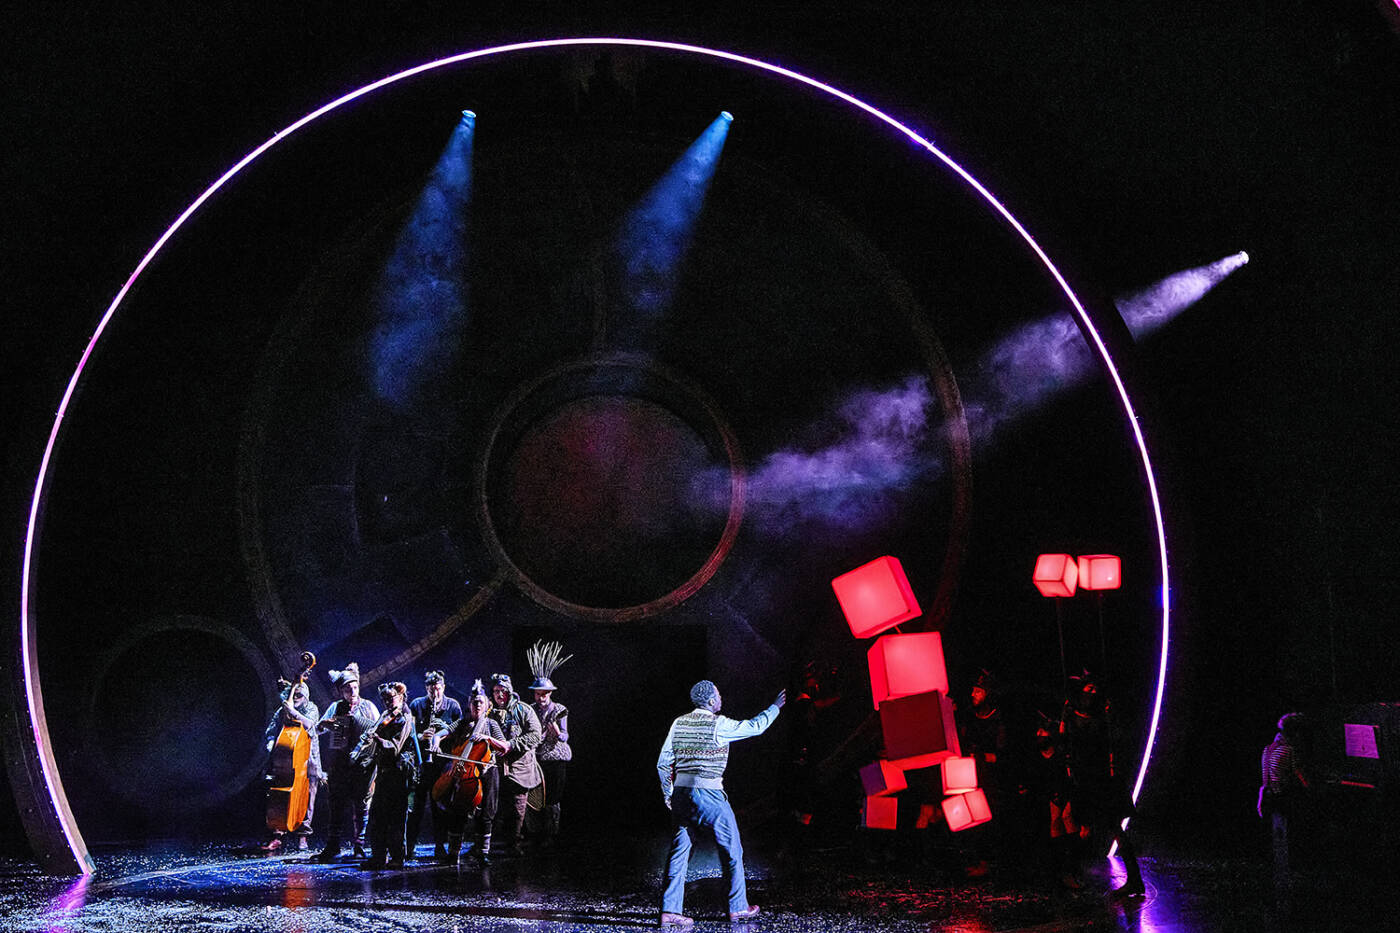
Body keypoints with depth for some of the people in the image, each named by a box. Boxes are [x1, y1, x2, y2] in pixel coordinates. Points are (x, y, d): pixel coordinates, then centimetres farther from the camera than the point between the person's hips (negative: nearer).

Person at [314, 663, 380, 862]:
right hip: (339, 765, 1)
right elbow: (317, 729, 10)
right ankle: (333, 847, 4)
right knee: (337, 804, -1)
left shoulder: (368, 706, 7)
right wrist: (323, 724, -11)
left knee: (361, 805, -1)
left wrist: (355, 718, -10)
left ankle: (359, 846, 7)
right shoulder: (335, 708, 12)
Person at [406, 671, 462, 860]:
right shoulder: (416, 705, 4)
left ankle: (440, 846, 11)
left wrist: (440, 735, -11)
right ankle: (410, 846, 9)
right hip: (420, 761, 0)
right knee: (416, 804, 0)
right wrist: (420, 736, -14)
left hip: (443, 763, 0)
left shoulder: (453, 706, 5)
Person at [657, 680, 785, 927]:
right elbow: (755, 727, 3)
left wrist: (667, 793, 19)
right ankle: (738, 907, 17)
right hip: (709, 794, -5)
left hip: (681, 793, 6)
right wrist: (775, 707, 18)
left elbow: (663, 763, 8)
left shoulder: (679, 723, 7)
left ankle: (670, 910, 0)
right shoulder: (718, 725, -8)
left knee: (679, 851, 7)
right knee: (732, 850, 9)